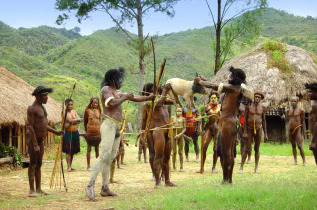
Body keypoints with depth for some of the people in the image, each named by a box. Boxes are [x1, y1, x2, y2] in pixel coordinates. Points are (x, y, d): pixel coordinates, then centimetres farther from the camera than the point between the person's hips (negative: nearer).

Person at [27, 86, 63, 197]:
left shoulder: (42, 107, 14)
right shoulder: (32, 108, -14)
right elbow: (30, 127, -19)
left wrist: (55, 132, 12)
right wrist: (35, 144, -23)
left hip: (40, 141, 9)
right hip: (33, 141, -9)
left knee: (38, 165, 11)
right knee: (33, 165, -4)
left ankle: (38, 189, 17)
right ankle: (31, 190, 0)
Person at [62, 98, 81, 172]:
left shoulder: (74, 112, 14)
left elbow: (79, 121, 1)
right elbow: (70, 120, -18)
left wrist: (71, 122, -12)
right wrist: (76, 119, -9)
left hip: (75, 133, 6)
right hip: (68, 133, -6)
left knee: (73, 151, 8)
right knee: (68, 150, -10)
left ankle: (70, 166, 15)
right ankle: (68, 166, -10)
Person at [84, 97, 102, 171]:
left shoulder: (98, 111, 7)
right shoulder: (88, 110, -1)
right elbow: (85, 121, 7)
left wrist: (100, 130, 13)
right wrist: (86, 130, 6)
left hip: (97, 132, 3)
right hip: (90, 131, -3)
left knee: (97, 149, 9)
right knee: (89, 149, 1)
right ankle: (88, 166, 5)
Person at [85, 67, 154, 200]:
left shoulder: (118, 93, 24)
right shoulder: (106, 89, -2)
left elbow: (135, 98, 30)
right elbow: (111, 103, -20)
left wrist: (150, 97, 28)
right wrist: (124, 98, -7)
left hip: (117, 127, 9)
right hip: (109, 125, -9)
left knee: (110, 158, 7)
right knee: (104, 155, -19)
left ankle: (105, 188, 8)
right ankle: (90, 185, -22)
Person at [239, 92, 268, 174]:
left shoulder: (263, 107, 4)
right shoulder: (248, 106, -3)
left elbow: (264, 120, 9)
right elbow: (245, 118, -2)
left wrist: (265, 134, 7)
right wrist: (245, 132, -7)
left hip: (258, 129, 2)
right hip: (249, 129, -2)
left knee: (257, 149, 7)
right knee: (247, 149, -4)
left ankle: (256, 167, 14)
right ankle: (241, 167, 1)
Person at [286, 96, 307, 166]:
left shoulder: (300, 110, -3)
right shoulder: (288, 111, 9)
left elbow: (303, 121, 0)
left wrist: (303, 132, -2)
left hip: (297, 129, -5)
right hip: (290, 130, 5)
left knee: (300, 146, -10)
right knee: (293, 146, 9)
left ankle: (304, 162, -5)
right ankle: (295, 161, 15)